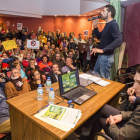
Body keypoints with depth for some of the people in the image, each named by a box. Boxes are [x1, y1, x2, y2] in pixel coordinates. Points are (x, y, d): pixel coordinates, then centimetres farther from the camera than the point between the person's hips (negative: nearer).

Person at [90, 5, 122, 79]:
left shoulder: (113, 24, -18)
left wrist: (103, 50, -35)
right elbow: (99, 36, 23)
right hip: (101, 56, 10)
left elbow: (119, 40, -32)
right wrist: (95, 26, 8)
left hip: (106, 57, -10)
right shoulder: (107, 25, 13)